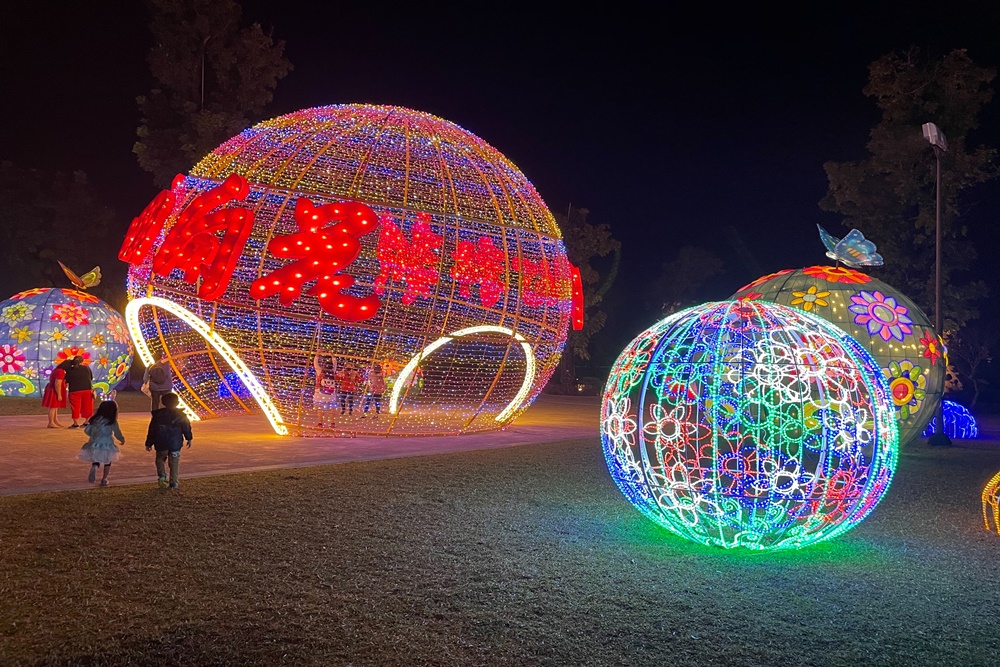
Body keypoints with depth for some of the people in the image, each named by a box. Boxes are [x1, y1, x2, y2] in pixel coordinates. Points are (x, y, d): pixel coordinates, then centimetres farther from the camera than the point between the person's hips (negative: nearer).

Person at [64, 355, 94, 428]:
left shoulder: (70, 370, -3)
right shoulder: (87, 368, 1)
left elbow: (67, 381, 4)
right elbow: (91, 378, 9)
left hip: (75, 391, -2)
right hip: (87, 390, 2)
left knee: (75, 407, 5)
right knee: (87, 407, 12)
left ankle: (76, 424, 5)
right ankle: (86, 422, 16)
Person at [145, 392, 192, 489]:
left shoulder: (157, 414, -1)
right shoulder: (180, 415, -4)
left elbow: (151, 430, 3)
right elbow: (186, 427, -1)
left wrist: (148, 443, 10)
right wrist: (189, 438, 13)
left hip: (161, 444, 1)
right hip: (175, 444, -1)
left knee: (160, 459, 19)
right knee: (174, 462, 9)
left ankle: (162, 475, -6)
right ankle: (173, 482, 6)